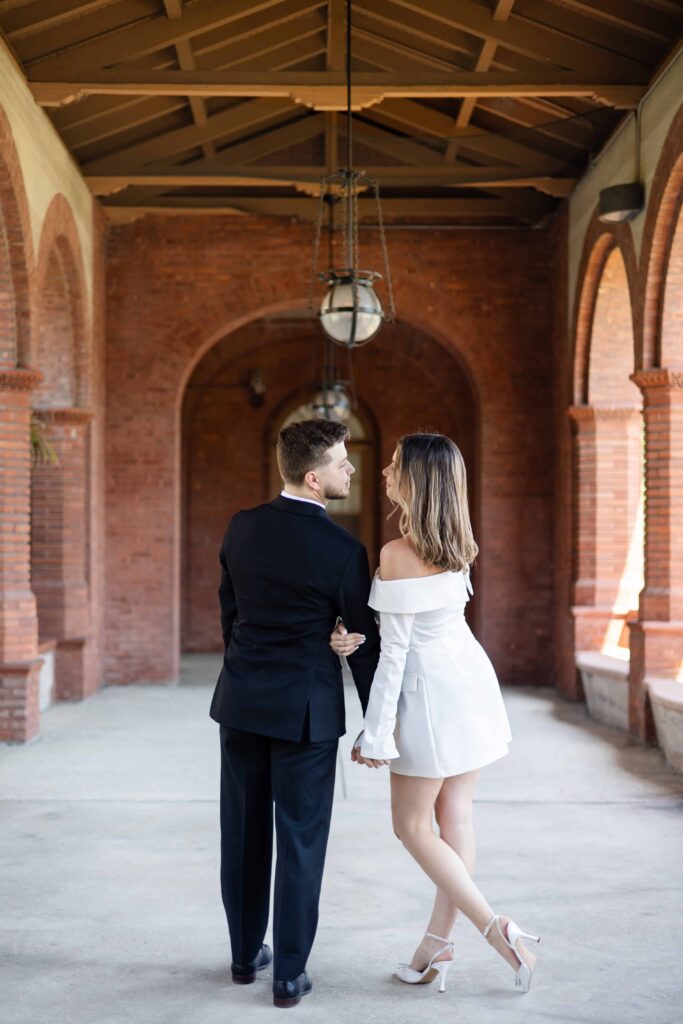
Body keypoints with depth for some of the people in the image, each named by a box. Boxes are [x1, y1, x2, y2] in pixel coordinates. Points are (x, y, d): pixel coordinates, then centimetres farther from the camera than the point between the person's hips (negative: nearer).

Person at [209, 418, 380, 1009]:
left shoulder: (242, 528, 0)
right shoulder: (342, 550, -15)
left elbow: (230, 612, 9)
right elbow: (365, 643, -7)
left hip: (242, 701, 5)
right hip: (306, 710, -5)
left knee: (244, 834, 15)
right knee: (300, 842, 5)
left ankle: (247, 954, 29)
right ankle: (289, 974, 11)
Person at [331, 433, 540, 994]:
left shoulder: (397, 554, -21)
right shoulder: (458, 545, 3)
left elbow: (395, 651, -19)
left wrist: (375, 733, -13)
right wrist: (359, 635, -11)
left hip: (431, 693, -8)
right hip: (470, 679, 8)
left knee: (412, 826, 7)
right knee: (455, 817, 12)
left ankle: (497, 928, 3)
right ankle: (438, 941, 21)